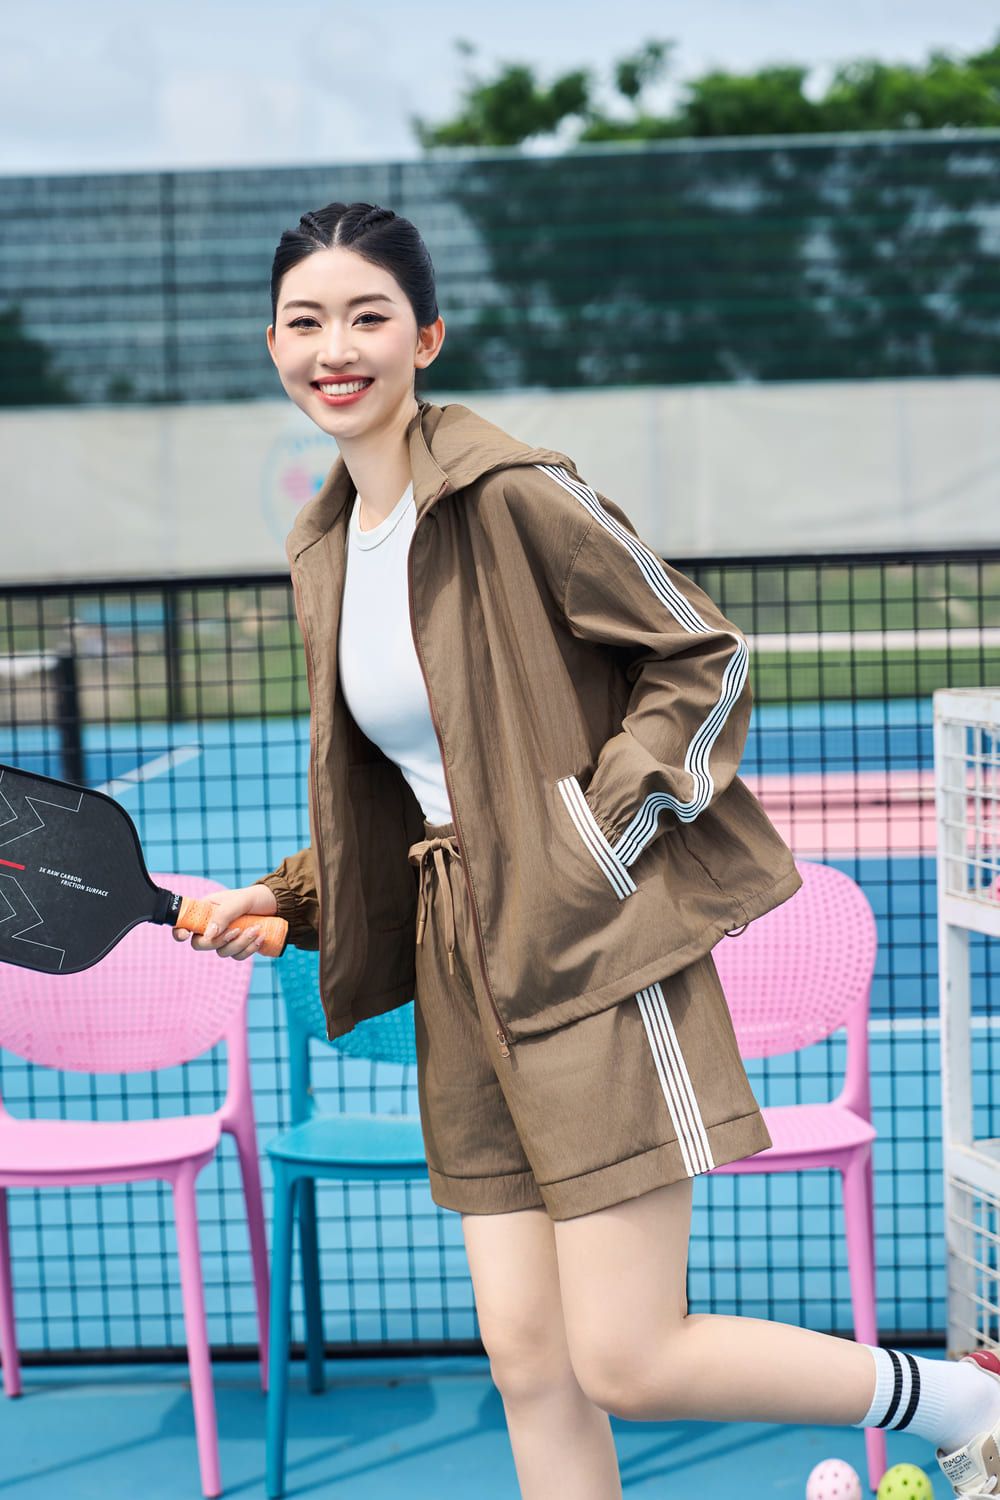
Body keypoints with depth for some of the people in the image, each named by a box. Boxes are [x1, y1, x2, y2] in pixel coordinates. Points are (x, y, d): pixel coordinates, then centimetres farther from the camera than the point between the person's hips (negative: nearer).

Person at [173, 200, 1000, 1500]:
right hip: (462, 976, 7)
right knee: (527, 1357, 7)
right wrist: (286, 901, 8)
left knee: (627, 1362, -6)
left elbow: (706, 659, -9)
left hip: (594, 954, -7)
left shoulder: (516, 492, -12)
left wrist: (594, 849, -15)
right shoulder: (324, 551, 12)